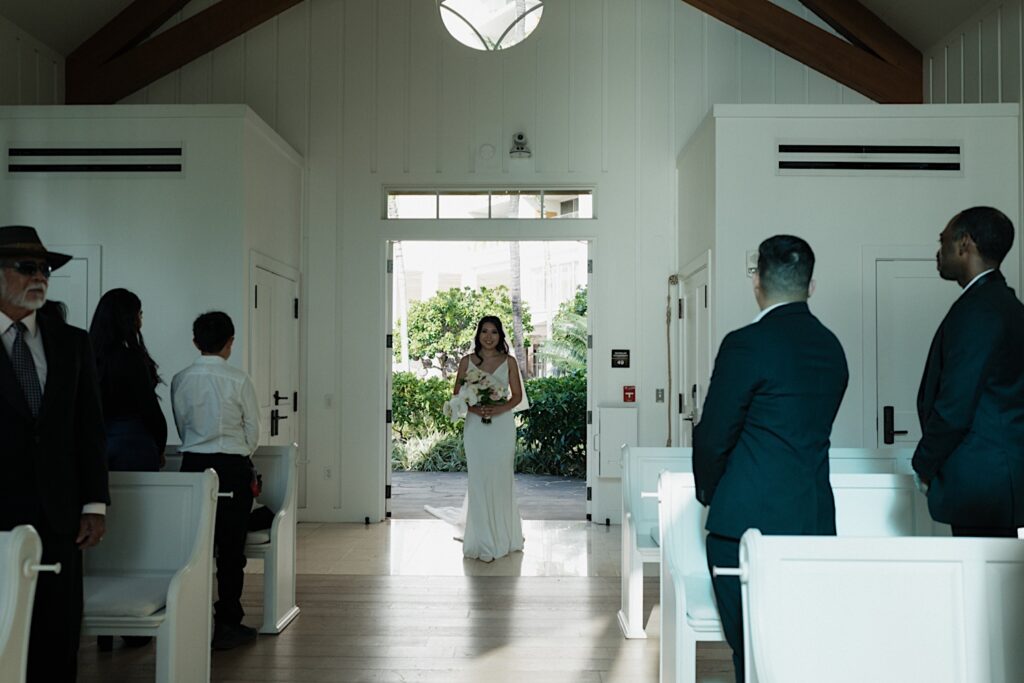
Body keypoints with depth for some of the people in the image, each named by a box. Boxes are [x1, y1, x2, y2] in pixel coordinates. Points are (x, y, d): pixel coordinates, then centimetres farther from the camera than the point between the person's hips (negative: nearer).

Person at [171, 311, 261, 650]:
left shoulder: (180, 380, 1)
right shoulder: (238, 380, -9)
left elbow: (182, 427, 9)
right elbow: (253, 433, -3)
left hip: (193, 464, 4)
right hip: (233, 466, -4)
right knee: (231, 547, 4)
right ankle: (228, 624, 10)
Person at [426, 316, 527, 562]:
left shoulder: (509, 362, 5)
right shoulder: (467, 361, 4)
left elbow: (517, 395, 5)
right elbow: (457, 395, 5)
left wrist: (500, 408, -13)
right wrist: (473, 407, -13)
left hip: (503, 426, 1)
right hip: (476, 426, -1)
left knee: (502, 479, 4)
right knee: (479, 481, -2)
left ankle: (503, 536, 21)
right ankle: (483, 543, 4)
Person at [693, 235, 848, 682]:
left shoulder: (746, 344, -14)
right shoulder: (832, 347, 8)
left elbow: (713, 436, -10)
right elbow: (811, 433, 13)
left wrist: (710, 492, 9)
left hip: (750, 518, -7)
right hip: (815, 517, 7)